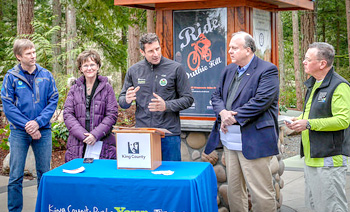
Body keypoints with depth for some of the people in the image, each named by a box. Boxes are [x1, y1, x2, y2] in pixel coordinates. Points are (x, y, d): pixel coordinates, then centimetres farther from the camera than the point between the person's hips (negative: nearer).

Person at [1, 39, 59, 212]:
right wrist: (27, 126, -14)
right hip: (19, 132, -2)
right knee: (16, 176, 1)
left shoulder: (46, 75, 4)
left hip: (43, 131, 2)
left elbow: (53, 101, 1)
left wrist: (38, 122, -13)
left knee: (44, 175, 9)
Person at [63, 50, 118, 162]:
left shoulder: (107, 88, 6)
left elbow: (112, 115, 1)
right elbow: (67, 115, 4)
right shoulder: (74, 89, 12)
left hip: (102, 144, -1)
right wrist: (82, 134, -10)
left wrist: (95, 134, -11)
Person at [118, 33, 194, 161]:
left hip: (169, 134, -2)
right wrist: (127, 100, -9)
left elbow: (188, 99, 0)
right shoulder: (133, 71, 8)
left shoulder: (175, 68, -1)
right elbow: (122, 101, 16)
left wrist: (166, 106, -16)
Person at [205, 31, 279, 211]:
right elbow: (216, 96, 15)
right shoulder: (228, 70, 16)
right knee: (234, 189, 14)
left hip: (253, 141, -8)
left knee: (261, 193, -5)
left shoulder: (267, 70, -8)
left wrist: (233, 117, -17)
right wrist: (223, 112, -7)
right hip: (230, 141, 8)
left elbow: (261, 101, -19)